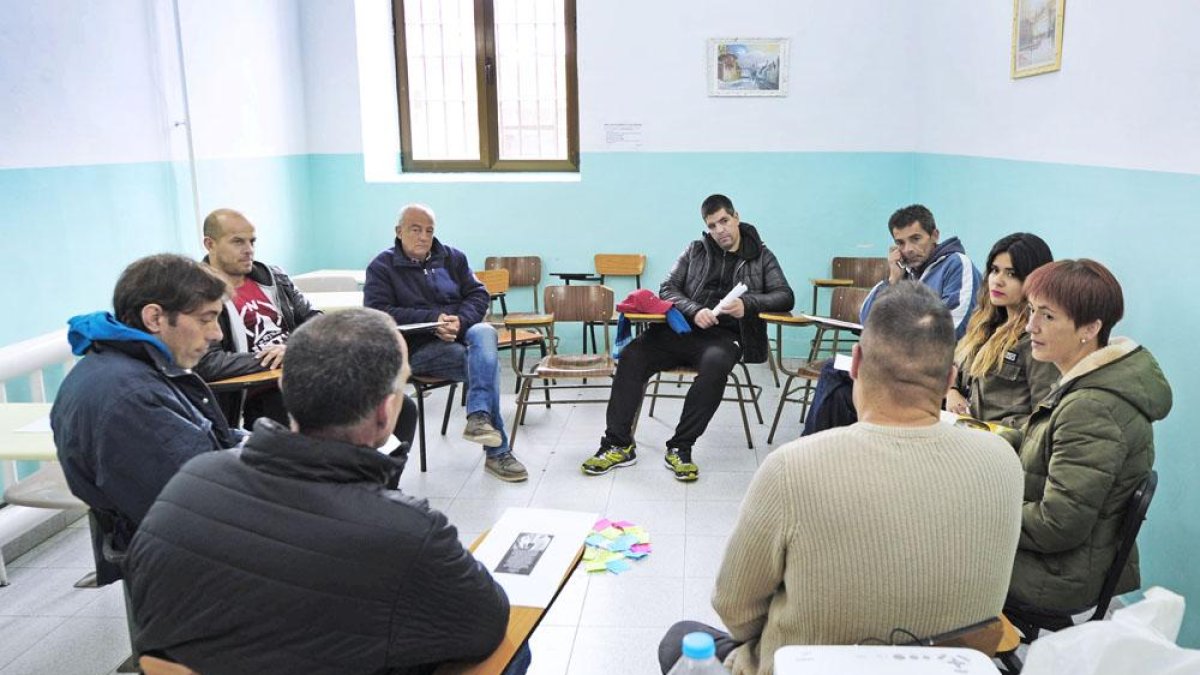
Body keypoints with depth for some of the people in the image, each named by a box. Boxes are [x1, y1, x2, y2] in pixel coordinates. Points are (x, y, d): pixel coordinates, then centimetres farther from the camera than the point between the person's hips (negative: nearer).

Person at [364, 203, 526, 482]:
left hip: (461, 333, 4)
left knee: (484, 333, -34)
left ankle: (479, 417, -47)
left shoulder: (452, 257, 16)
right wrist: (433, 319, -17)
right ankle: (497, 453, -24)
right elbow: (377, 313, -8)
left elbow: (478, 295, 10)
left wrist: (460, 321, -14)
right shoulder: (381, 267, 5)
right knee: (486, 364, -28)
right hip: (418, 348, -3)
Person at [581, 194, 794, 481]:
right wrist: (694, 310, -10)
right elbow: (668, 289, 11)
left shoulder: (761, 256, 13)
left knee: (715, 364, -38)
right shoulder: (695, 251, 17)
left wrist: (747, 304, -16)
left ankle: (680, 448, -27)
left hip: (724, 336, -2)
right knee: (632, 355, -24)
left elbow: (785, 297, 4)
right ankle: (619, 445, -18)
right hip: (682, 328, 2)